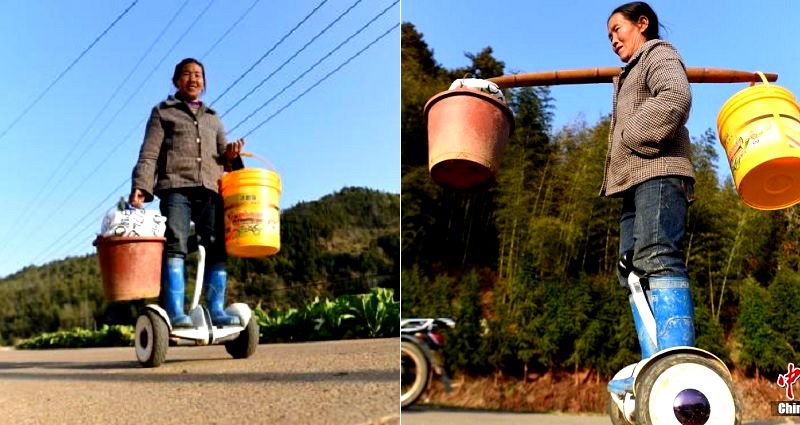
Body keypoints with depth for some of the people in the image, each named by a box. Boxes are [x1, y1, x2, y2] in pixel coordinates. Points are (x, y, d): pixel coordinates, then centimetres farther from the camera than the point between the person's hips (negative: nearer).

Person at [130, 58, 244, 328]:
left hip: (210, 189, 4)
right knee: (175, 246, -18)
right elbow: (149, 153, 7)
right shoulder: (163, 112, 19)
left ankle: (216, 310, -8)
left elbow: (222, 157, 26)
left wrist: (231, 155, 1)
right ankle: (175, 312, -22)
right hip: (175, 187, -3)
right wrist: (141, 185, -8)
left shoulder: (212, 119, 30)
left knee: (215, 249, -8)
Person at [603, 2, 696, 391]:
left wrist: (633, 135, -11)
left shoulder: (659, 53, 8)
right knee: (635, 271, -2)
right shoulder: (631, 76, 35)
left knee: (656, 258, -26)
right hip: (636, 182, 10)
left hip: (659, 173, -10)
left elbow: (676, 98, -14)